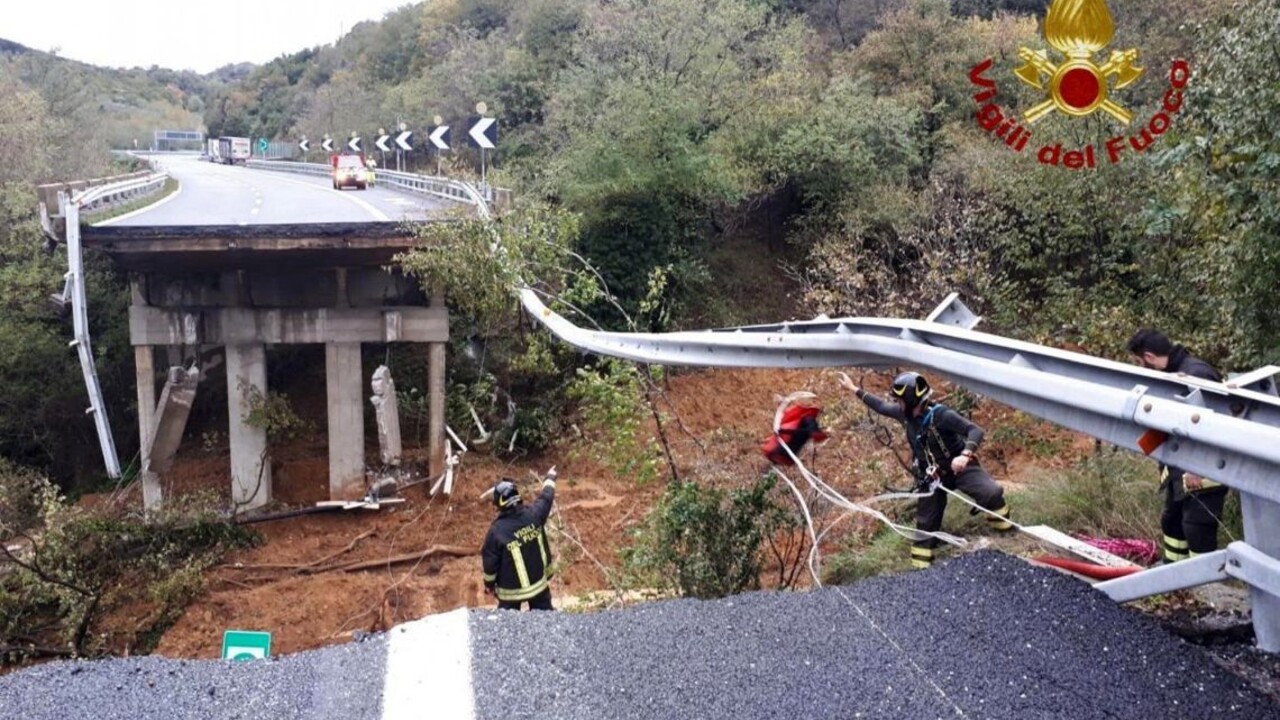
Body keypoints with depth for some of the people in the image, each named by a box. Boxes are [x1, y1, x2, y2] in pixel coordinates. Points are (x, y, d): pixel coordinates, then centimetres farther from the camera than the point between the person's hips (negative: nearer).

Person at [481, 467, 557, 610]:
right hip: (539, 583, 3)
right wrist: (550, 478, 26)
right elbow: (545, 498, 5)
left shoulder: (496, 530, -25)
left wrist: (489, 584, 5)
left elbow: (490, 562, -14)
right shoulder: (533, 514, -17)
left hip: (511, 590, -3)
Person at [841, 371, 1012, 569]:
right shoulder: (906, 414, -7)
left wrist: (965, 455, -49)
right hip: (931, 475, 6)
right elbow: (881, 406, 10)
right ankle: (920, 566, 23)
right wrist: (854, 389, 13)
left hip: (959, 467, -6)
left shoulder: (940, 414, -28)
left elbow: (975, 430, -32)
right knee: (926, 522, 11)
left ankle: (1006, 532, -4)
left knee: (991, 493, -28)